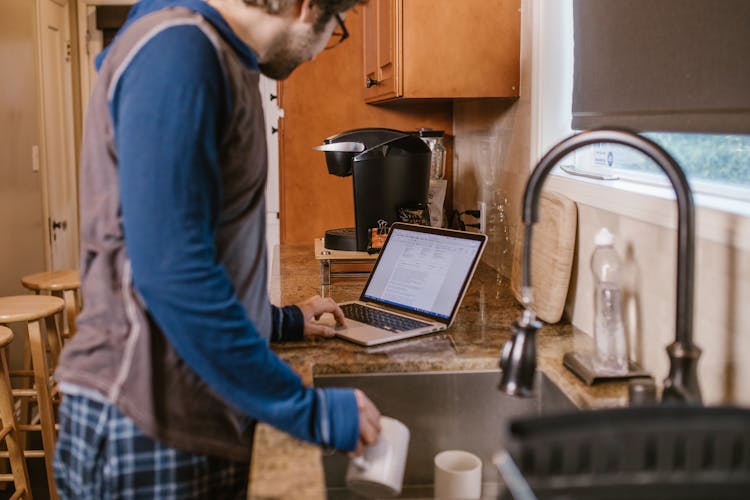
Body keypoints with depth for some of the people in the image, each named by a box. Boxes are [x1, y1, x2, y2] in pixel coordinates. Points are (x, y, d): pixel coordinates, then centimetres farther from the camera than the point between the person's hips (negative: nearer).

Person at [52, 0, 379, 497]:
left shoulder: (217, 56, 13)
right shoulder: (177, 51, -18)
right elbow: (171, 272, -27)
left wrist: (279, 321, 20)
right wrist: (309, 410, -21)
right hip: (146, 434, -9)